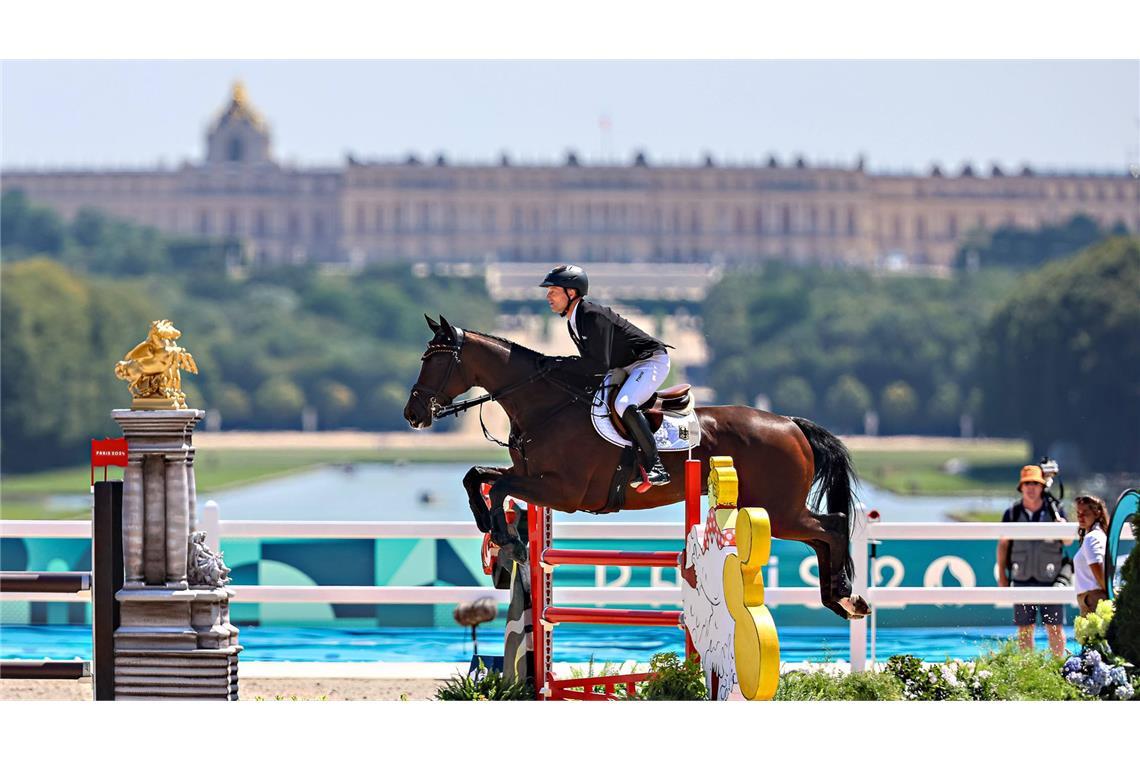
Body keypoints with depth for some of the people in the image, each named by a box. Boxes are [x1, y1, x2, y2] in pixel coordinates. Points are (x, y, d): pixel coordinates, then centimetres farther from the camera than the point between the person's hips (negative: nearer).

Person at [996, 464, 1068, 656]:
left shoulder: (1055, 510, 2)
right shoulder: (1012, 514, 5)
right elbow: (1003, 544, 10)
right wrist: (1002, 574, 6)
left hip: (1049, 579, -1)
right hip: (1022, 580, 1)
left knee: (1055, 628, -1)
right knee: (1024, 629, 5)